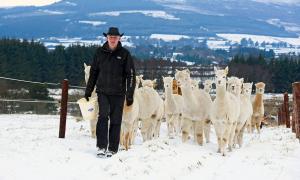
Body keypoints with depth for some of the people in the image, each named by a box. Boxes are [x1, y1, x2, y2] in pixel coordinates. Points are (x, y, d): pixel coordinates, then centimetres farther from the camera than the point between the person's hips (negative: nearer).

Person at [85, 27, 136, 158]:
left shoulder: (124, 54, 1)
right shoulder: (100, 52, 7)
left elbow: (131, 75, 2)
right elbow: (93, 72, 13)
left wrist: (130, 95, -4)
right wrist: (88, 91, 12)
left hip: (118, 93, -1)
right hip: (102, 91, 1)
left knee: (115, 121, 3)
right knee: (103, 116, -15)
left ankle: (112, 149, 11)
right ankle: (101, 147, -11)